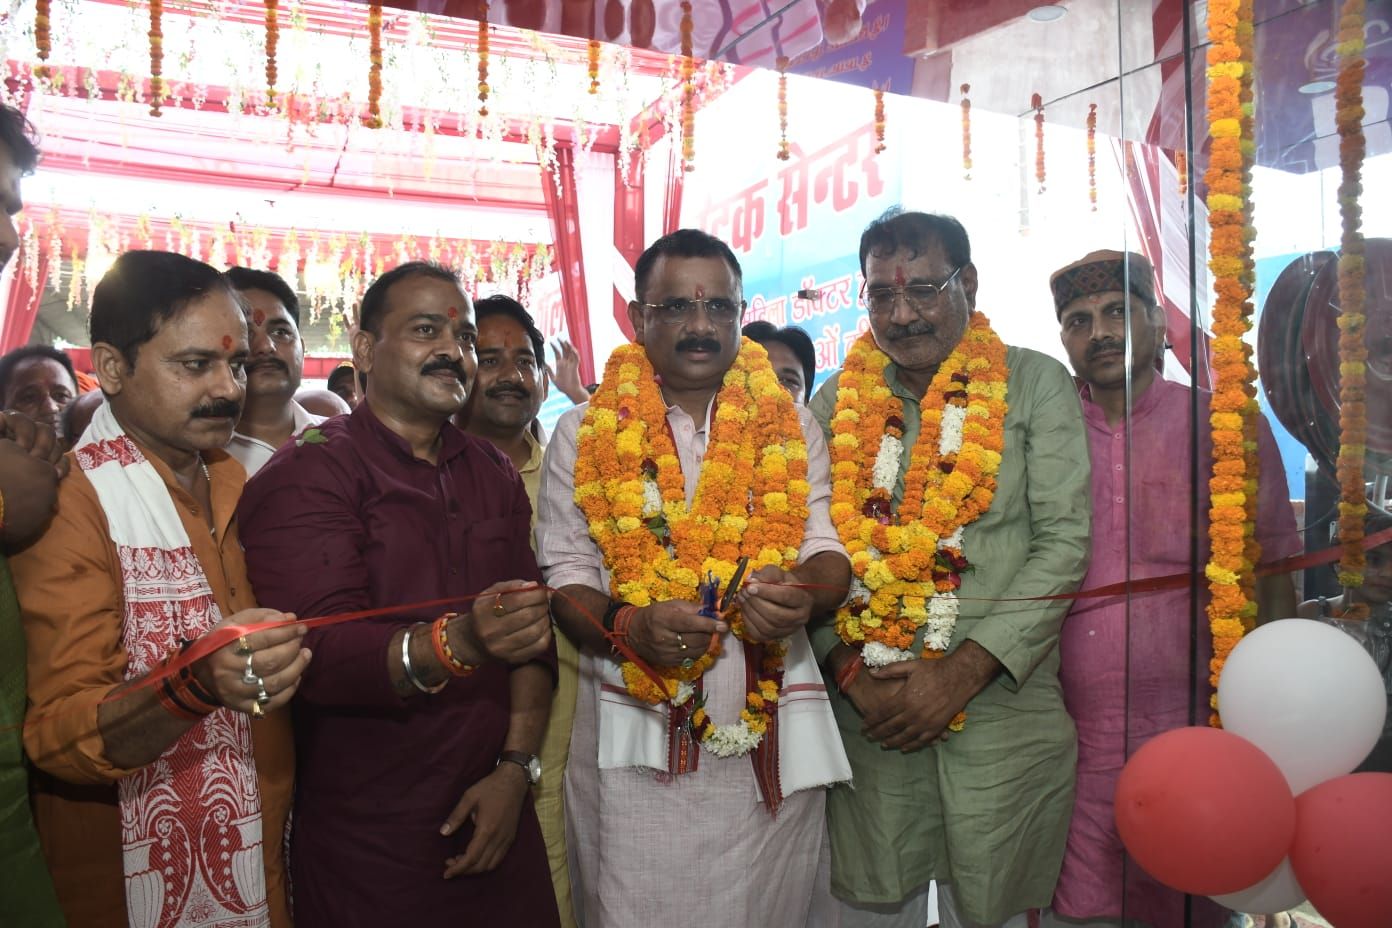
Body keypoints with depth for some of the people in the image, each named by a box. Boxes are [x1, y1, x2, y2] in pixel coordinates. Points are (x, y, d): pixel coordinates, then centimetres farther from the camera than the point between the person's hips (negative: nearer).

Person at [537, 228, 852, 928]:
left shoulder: (792, 428, 7)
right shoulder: (583, 435, 3)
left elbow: (827, 548, 4)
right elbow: (566, 578, 1)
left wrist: (802, 595, -19)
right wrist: (627, 626, -19)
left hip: (773, 736, 2)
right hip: (632, 738, -1)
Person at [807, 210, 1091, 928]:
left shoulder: (1035, 384, 1)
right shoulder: (837, 401, 7)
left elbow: (1064, 542, -6)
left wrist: (963, 671, -13)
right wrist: (850, 672, -9)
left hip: (1001, 705, -1)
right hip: (865, 715, 2)